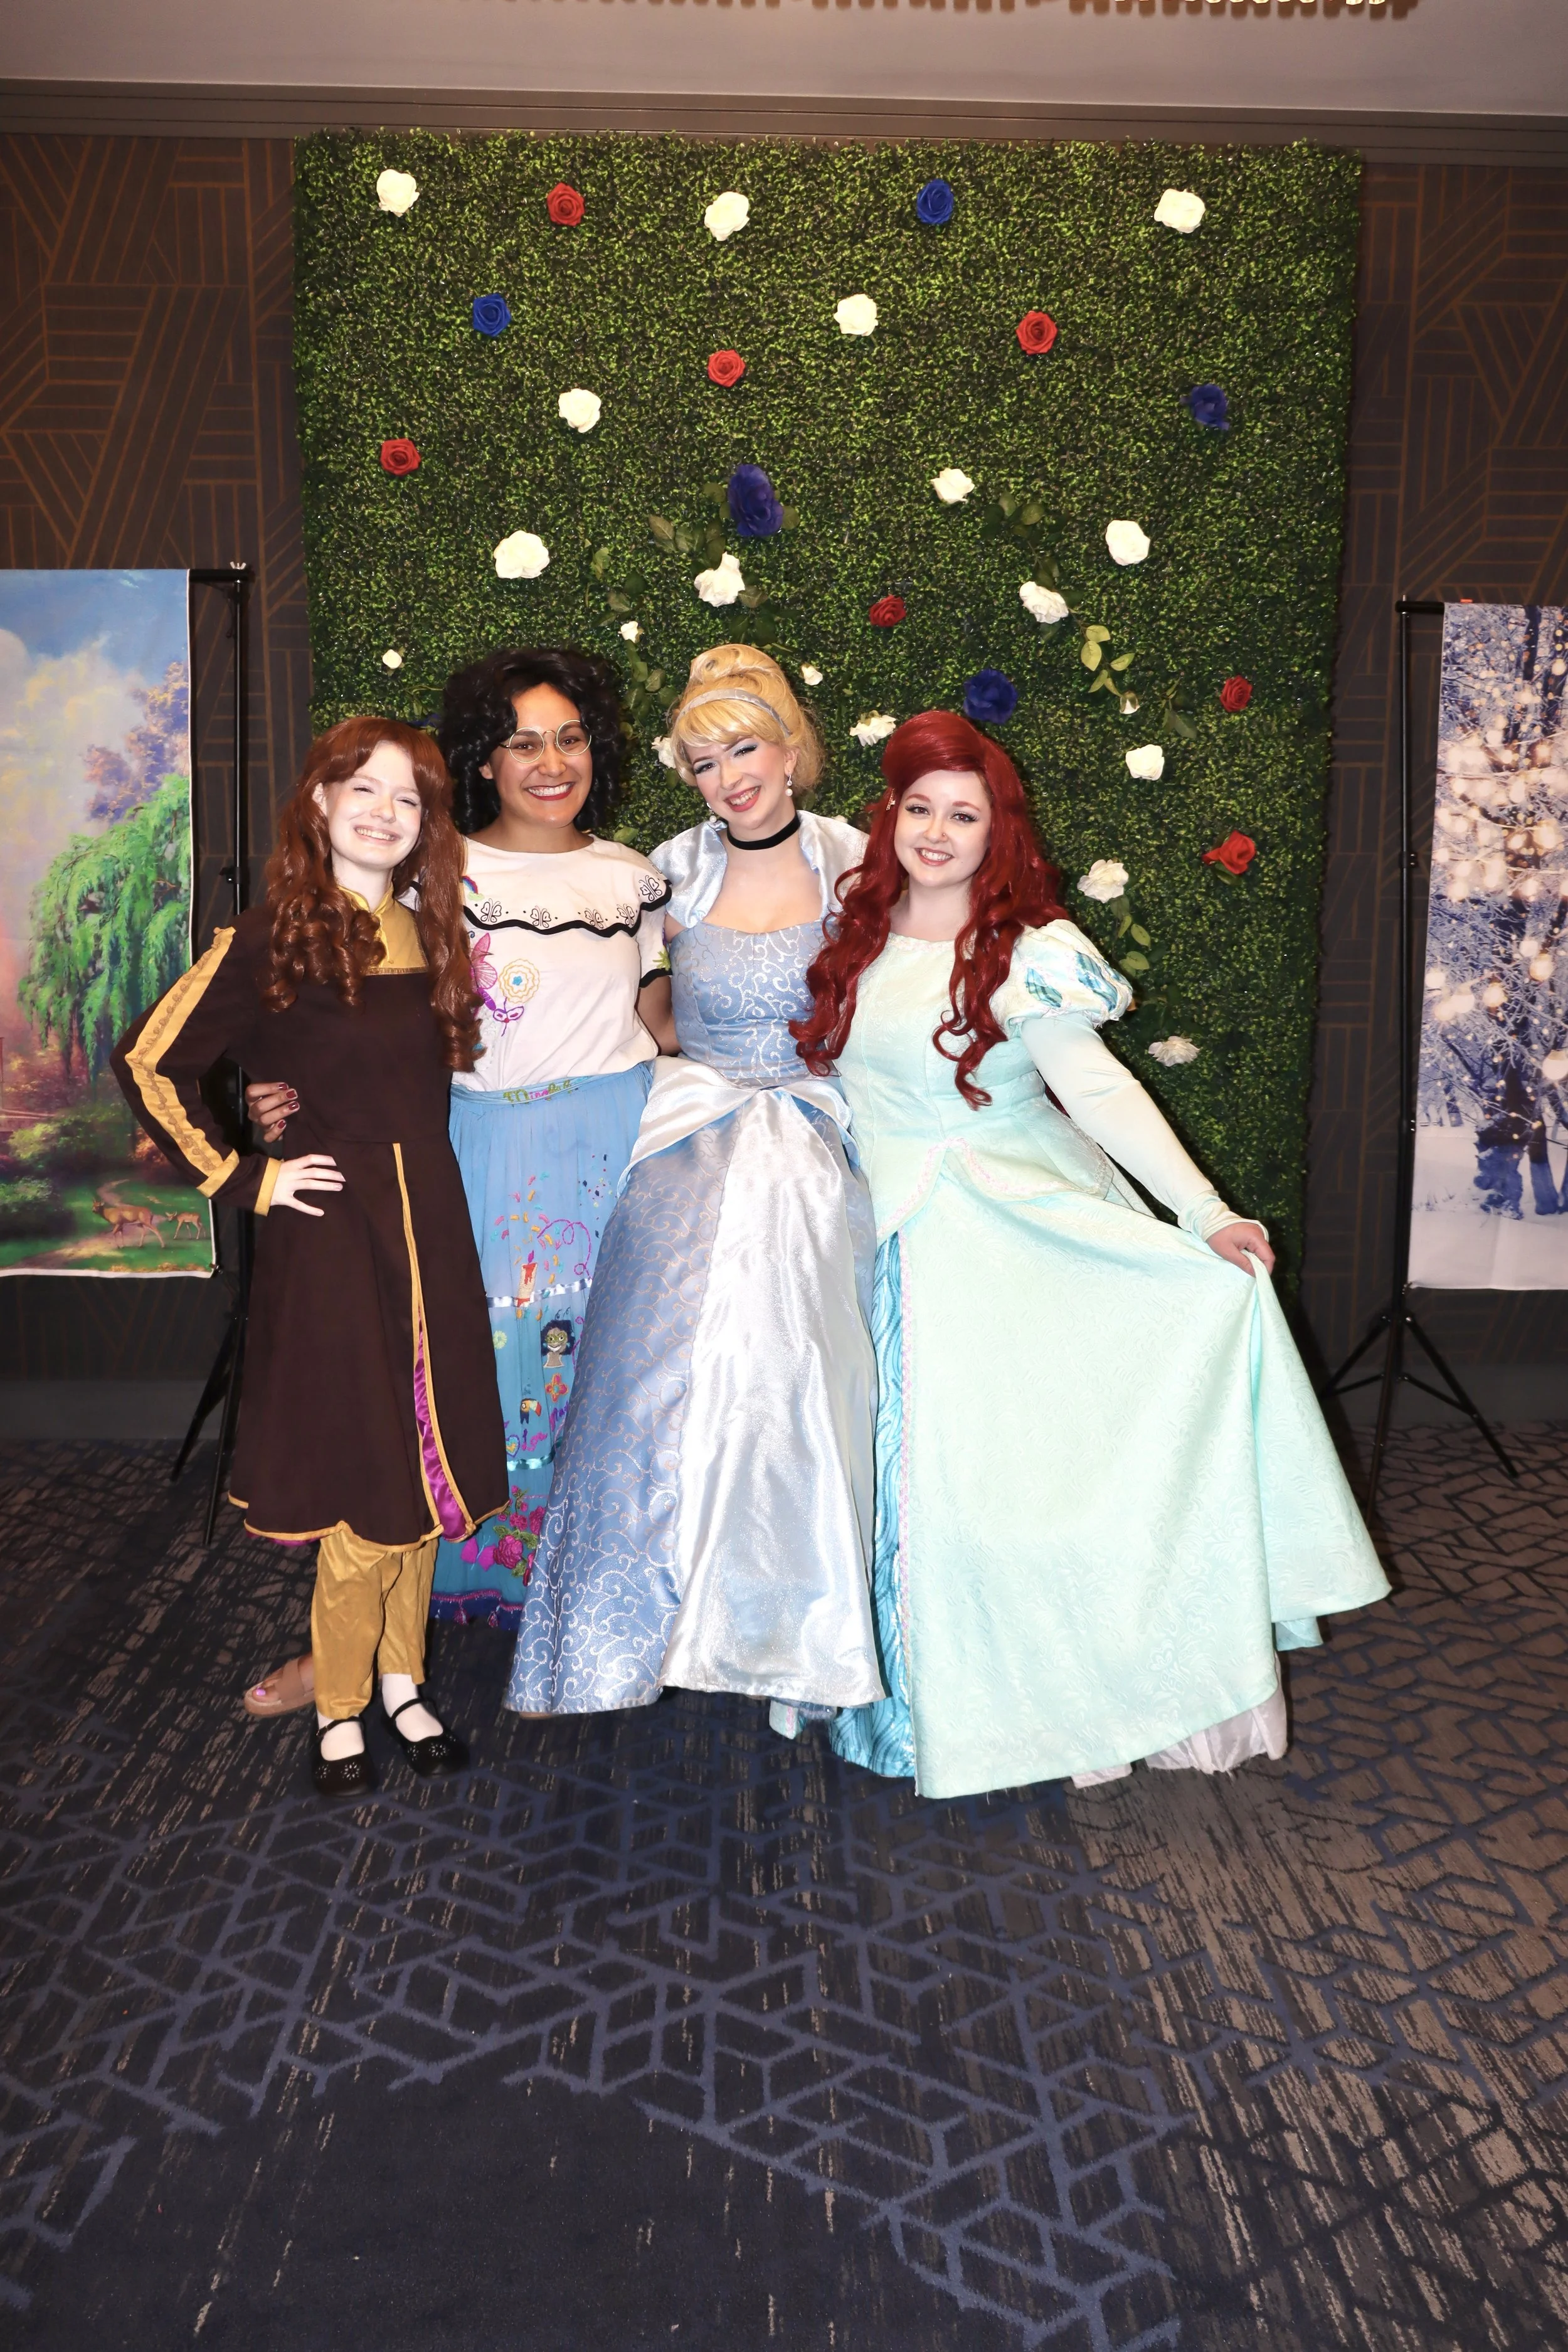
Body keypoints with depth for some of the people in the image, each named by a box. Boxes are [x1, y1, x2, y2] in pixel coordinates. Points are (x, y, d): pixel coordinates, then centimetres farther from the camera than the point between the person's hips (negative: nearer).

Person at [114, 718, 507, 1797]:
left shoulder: (431, 937, 9)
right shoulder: (269, 940, -8)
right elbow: (148, 1065, -7)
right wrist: (246, 1178, -8)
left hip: (431, 1228, 5)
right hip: (332, 1234, -5)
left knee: (427, 1464, 12)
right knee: (361, 1481, 0)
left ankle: (403, 1681, 30)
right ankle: (340, 1709, 20)